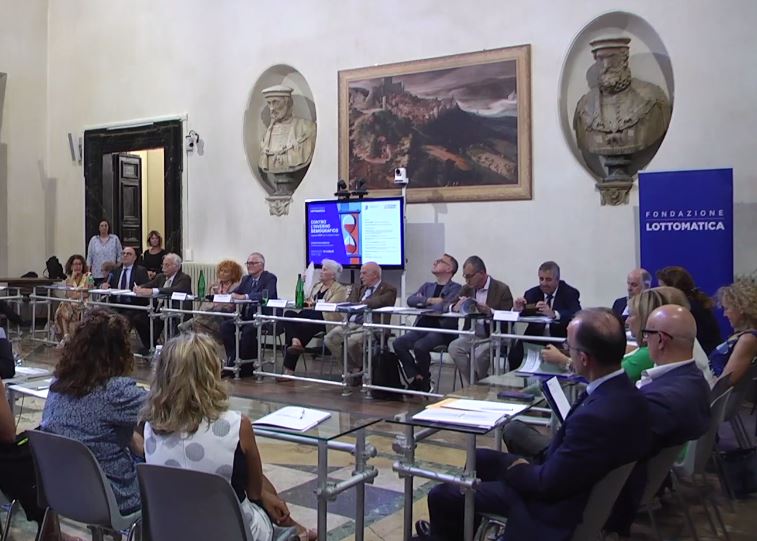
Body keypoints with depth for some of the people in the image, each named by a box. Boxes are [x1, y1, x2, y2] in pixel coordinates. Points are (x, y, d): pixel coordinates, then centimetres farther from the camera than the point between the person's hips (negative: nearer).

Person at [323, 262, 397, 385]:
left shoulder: (388, 289, 1)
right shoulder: (360, 288, 24)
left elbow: (380, 301, -20)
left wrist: (359, 304, -20)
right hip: (352, 323, 7)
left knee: (352, 341, -32)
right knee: (329, 338, -13)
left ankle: (364, 370, -2)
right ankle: (352, 369, 3)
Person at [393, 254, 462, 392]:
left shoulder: (455, 288, 4)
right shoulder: (427, 286, 23)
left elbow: (444, 306, -16)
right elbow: (410, 300, 6)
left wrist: (422, 303, -1)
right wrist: (429, 300, -9)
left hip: (443, 330, -6)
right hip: (422, 327, 6)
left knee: (419, 346, -31)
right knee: (398, 343, -19)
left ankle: (423, 381, -6)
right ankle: (415, 379, -6)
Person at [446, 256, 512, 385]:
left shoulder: (502, 289, -5)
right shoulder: (467, 288, 10)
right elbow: (448, 305, 7)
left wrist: (489, 311, -28)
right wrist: (455, 307, -18)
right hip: (471, 335, 5)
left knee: (479, 353, -32)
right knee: (453, 347, -23)